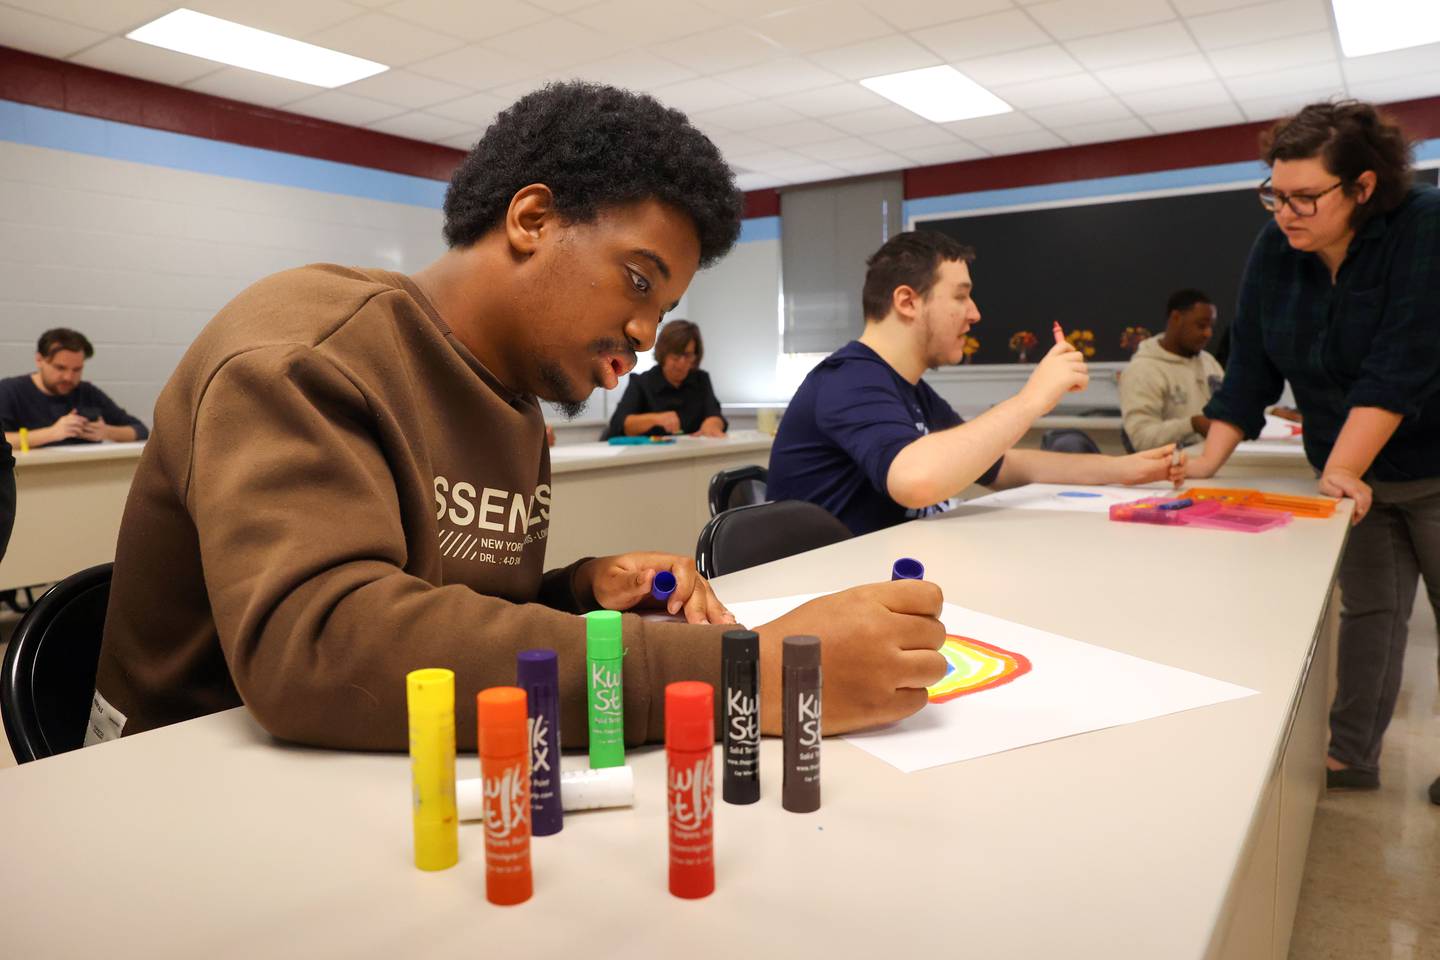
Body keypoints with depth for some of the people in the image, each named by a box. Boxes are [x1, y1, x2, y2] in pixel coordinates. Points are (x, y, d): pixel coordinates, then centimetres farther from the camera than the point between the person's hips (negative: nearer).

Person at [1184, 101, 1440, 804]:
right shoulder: (1275, 250, -6)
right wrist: (1208, 464, -14)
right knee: (1367, 608, 9)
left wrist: (1339, 472, -32)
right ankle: (1351, 754, 17)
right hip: (1357, 473, 4)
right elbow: (1251, 367, -6)